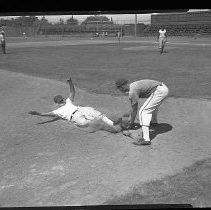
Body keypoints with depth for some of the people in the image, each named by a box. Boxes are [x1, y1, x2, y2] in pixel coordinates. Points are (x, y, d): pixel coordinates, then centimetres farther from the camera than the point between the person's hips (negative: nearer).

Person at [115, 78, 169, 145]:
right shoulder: (133, 86, 17)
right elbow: (133, 106, 24)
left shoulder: (132, 91, -11)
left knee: (143, 112, -10)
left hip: (159, 91, -10)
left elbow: (134, 109, -3)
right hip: (164, 88, 10)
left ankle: (145, 139, -19)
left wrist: (131, 123, 10)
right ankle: (154, 122, 64)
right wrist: (129, 119, 30)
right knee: (153, 104, 37)